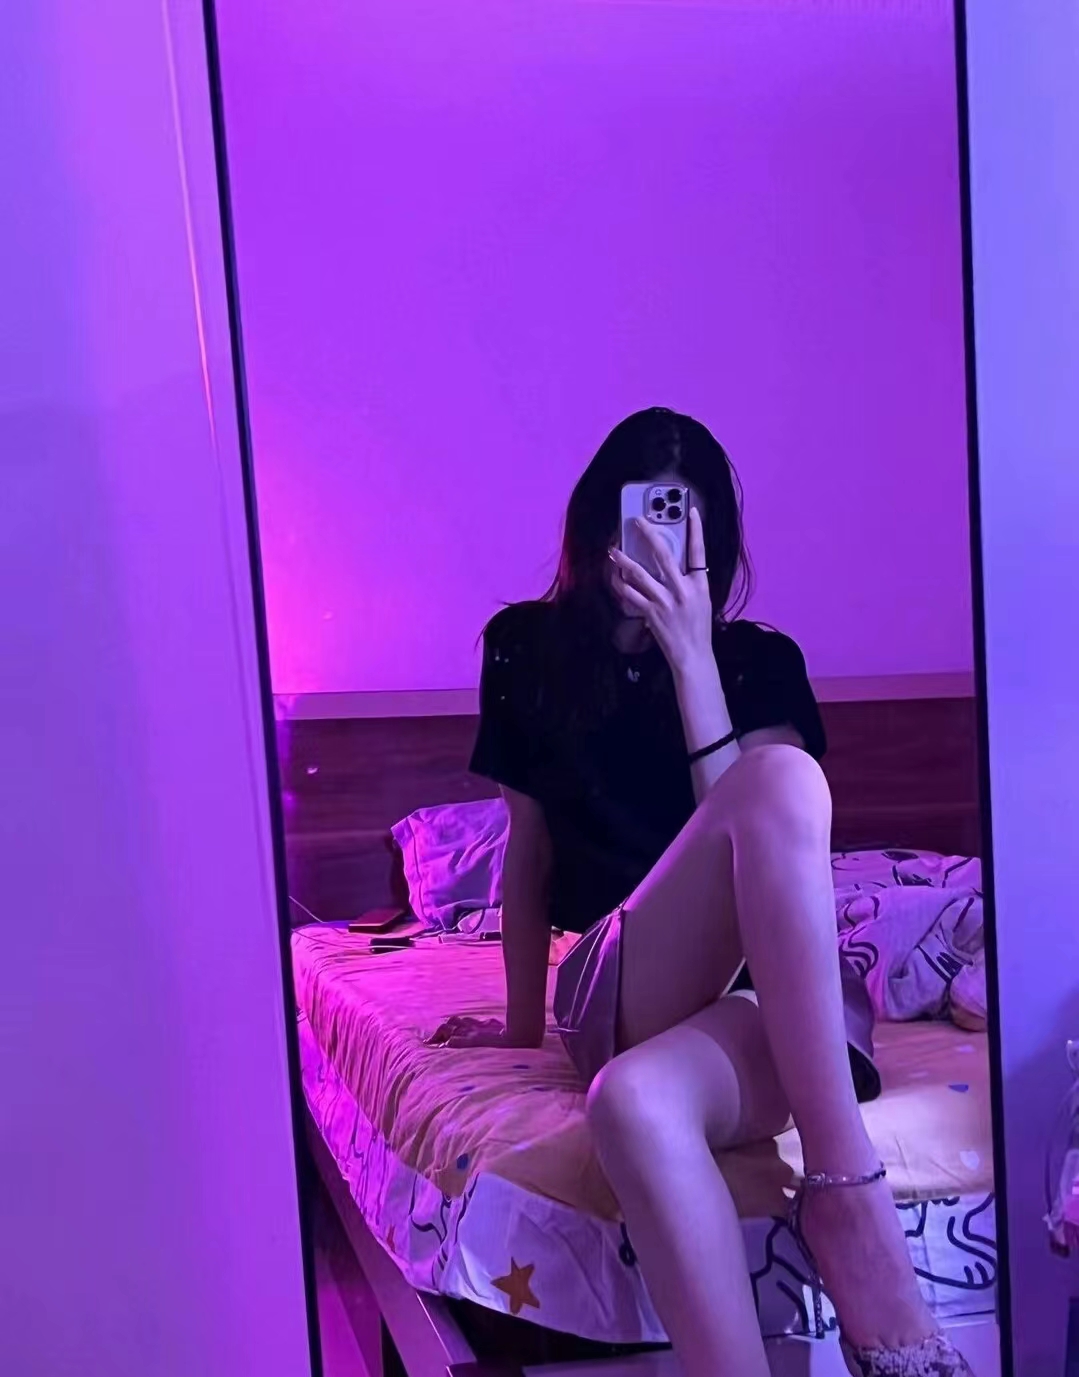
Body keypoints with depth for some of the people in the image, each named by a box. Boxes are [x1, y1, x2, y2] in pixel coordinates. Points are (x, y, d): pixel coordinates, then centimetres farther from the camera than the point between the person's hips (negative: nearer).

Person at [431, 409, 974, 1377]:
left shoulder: (760, 662, 10)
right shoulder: (529, 649, 12)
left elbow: (751, 835, -6)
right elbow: (529, 845, 16)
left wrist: (690, 656, -10)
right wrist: (523, 1022, 17)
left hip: (772, 993, 0)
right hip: (615, 994, 0)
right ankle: (848, 1193, -41)